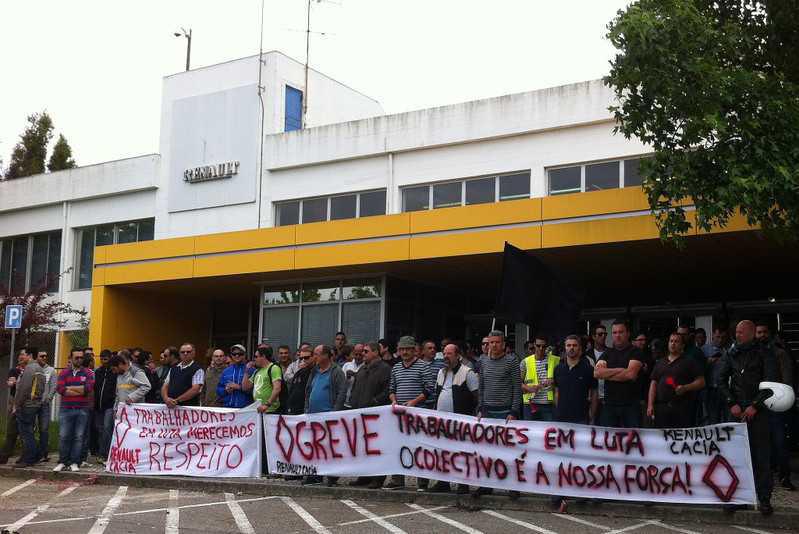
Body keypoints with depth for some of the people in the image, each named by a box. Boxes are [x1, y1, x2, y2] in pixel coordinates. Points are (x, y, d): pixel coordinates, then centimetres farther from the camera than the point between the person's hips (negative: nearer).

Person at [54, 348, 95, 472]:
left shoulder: (88, 373, 4)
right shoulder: (64, 373, 7)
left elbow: (89, 388, -12)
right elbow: (60, 389, -8)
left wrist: (70, 388, -8)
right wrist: (80, 391, -12)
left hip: (82, 410, -1)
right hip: (66, 409, 1)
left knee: (79, 437, 1)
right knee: (63, 436, 0)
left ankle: (74, 463, 8)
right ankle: (62, 462, 11)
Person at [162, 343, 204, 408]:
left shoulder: (198, 370, -2)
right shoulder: (173, 369, 17)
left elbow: (195, 390, -12)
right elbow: (165, 386, 14)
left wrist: (176, 400, -15)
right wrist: (166, 399, -7)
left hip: (188, 407, -4)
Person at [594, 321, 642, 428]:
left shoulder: (635, 352, 2)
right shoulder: (607, 353, 14)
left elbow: (631, 374, -14)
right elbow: (596, 373, -1)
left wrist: (606, 374, -3)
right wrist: (620, 370, -8)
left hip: (631, 405, -3)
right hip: (609, 404, 3)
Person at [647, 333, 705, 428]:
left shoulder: (690, 362, 7)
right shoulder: (660, 363, 21)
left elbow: (701, 382, 2)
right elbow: (653, 384, 17)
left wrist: (685, 388, -15)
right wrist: (650, 405, 7)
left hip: (682, 407, -4)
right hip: (661, 408, 4)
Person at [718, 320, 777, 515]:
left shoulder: (763, 354, 2)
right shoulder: (732, 354, 12)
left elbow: (770, 382, -4)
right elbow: (722, 380, 10)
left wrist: (755, 406, -10)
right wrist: (732, 404, -2)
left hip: (757, 411, -3)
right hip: (737, 411, 3)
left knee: (761, 455, -1)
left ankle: (764, 499, 5)